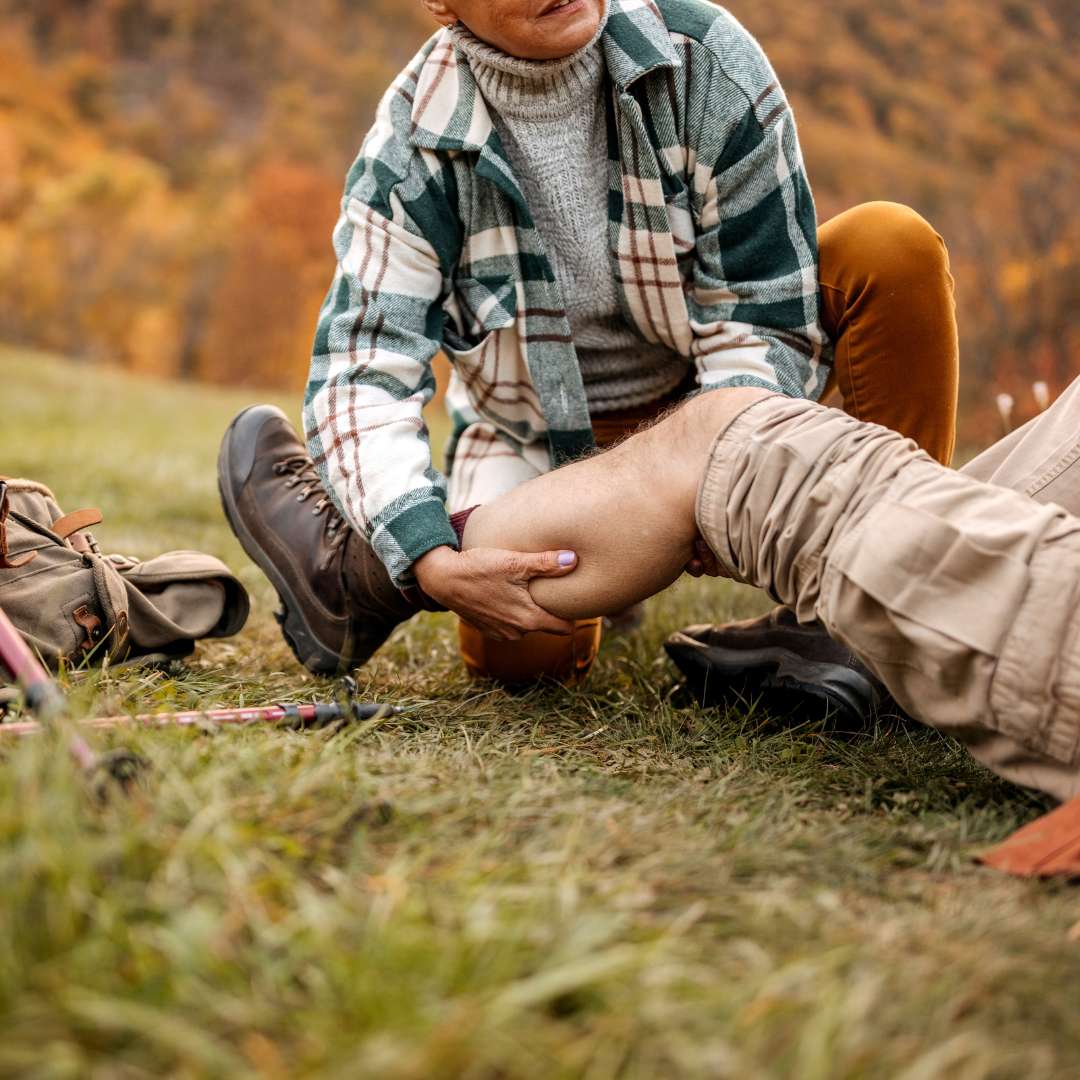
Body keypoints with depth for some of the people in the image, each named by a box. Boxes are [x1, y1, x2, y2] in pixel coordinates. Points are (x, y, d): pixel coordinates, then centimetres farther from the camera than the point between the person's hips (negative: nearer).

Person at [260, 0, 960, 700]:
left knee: (892, 247, -23)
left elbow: (766, 310, -17)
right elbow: (360, 375, -24)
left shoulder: (706, 58, -20)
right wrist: (432, 563, -40)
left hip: (709, 397, 2)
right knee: (517, 654, -25)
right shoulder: (410, 151, -20)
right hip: (536, 426, -1)